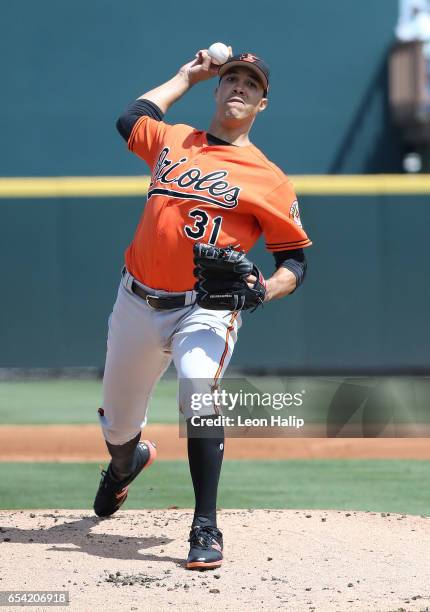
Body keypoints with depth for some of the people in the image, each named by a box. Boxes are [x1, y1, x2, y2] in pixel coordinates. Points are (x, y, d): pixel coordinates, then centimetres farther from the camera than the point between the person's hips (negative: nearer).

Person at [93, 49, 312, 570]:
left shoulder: (269, 180, 0)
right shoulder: (173, 142, 12)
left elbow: (295, 260, 1)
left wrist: (266, 289, -20)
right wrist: (188, 76, 28)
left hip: (206, 310, -4)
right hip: (137, 305, 4)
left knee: (199, 389, -33)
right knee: (117, 424, 14)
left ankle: (206, 529, -27)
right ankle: (126, 462, 54)